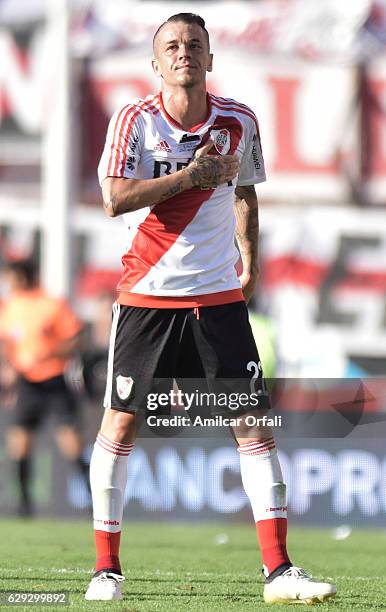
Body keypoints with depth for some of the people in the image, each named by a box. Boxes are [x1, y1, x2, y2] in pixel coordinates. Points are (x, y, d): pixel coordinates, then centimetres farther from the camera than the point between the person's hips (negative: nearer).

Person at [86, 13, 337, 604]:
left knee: (254, 424, -5)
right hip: (146, 294, -2)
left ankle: (279, 570, -4)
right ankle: (106, 567, 12)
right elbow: (115, 199, -17)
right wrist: (191, 174, -19)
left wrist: (249, 261, 16)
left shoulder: (239, 123, 4)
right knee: (120, 422, 0)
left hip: (218, 295, 2)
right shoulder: (134, 121, -5)